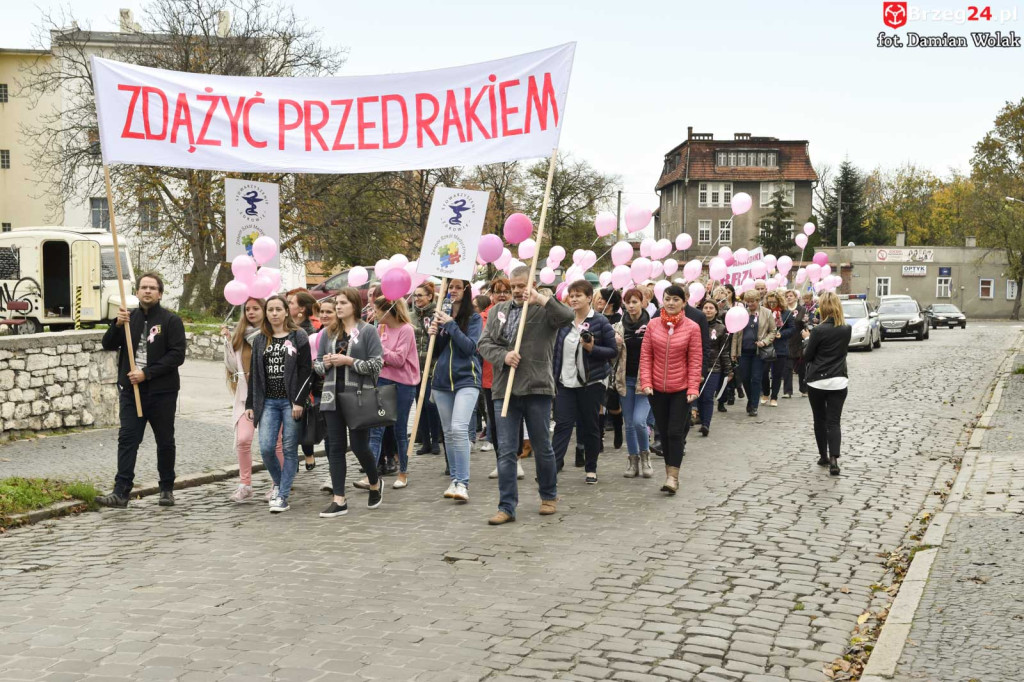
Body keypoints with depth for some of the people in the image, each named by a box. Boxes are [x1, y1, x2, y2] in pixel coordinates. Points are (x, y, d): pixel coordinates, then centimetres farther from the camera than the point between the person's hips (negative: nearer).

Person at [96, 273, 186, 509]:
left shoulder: (171, 321, -3)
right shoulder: (130, 318, 10)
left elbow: (177, 355, -11)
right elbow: (108, 345, 5)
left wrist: (147, 373, -17)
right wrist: (117, 325, -14)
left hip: (162, 392, -3)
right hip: (131, 390, 3)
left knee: (165, 441, 9)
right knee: (127, 439, -4)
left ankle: (167, 489, 22)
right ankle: (121, 491, -5)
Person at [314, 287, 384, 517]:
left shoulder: (368, 331, -3)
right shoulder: (329, 333, 11)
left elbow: (377, 364, -9)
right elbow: (317, 364, 15)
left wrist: (348, 361, -15)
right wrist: (325, 363, -7)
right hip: (333, 396, 5)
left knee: (359, 446, -1)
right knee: (335, 447, 3)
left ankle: (375, 484, 28)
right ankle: (339, 500, 8)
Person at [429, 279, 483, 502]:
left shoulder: (474, 318, -2)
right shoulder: (442, 315, 9)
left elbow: (470, 346, -14)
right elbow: (437, 351, 12)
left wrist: (451, 325, -17)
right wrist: (434, 334, -8)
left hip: (466, 379, -5)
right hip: (442, 380, 5)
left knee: (459, 429, -19)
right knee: (448, 433, 10)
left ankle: (463, 483, -17)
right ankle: (454, 479, 20)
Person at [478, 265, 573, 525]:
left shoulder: (544, 310, 0)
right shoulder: (498, 311, 14)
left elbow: (567, 317, -20)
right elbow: (484, 343, 8)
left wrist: (540, 299, -31)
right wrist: (504, 356, -10)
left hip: (537, 388, -3)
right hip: (505, 389, 3)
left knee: (542, 447, 10)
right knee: (506, 451, 1)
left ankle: (549, 496, 29)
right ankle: (507, 506, 6)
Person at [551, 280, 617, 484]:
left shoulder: (600, 322, -5)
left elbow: (613, 351, -6)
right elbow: (556, 350, 13)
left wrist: (592, 348, -21)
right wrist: (553, 377, 8)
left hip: (591, 383, -3)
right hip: (566, 383, 3)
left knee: (590, 426, 7)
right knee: (562, 424, -5)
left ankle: (591, 469, 19)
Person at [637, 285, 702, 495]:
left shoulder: (692, 327, -6)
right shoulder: (653, 324, 0)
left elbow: (695, 361, -5)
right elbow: (646, 356, 2)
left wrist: (693, 388, -11)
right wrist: (646, 382, -6)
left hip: (681, 389, -3)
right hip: (657, 389, 3)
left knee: (675, 432, -5)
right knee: (663, 432, 11)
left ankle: (673, 476, 0)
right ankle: (669, 473, 22)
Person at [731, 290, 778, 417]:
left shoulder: (767, 313, 0)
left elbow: (773, 331, 4)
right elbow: (736, 334, 8)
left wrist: (764, 342, -13)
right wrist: (734, 352, 5)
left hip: (759, 351, -3)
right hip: (744, 351, 3)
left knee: (756, 378, -3)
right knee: (744, 378, 7)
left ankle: (753, 406, 3)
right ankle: (751, 400, 30)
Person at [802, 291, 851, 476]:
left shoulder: (819, 330, -13)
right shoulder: (847, 329, 2)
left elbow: (807, 356, -5)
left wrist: (808, 339, 11)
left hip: (817, 381, -3)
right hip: (839, 381, 3)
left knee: (820, 420, 14)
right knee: (834, 422, 1)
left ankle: (824, 456, 23)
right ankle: (834, 459, -15)